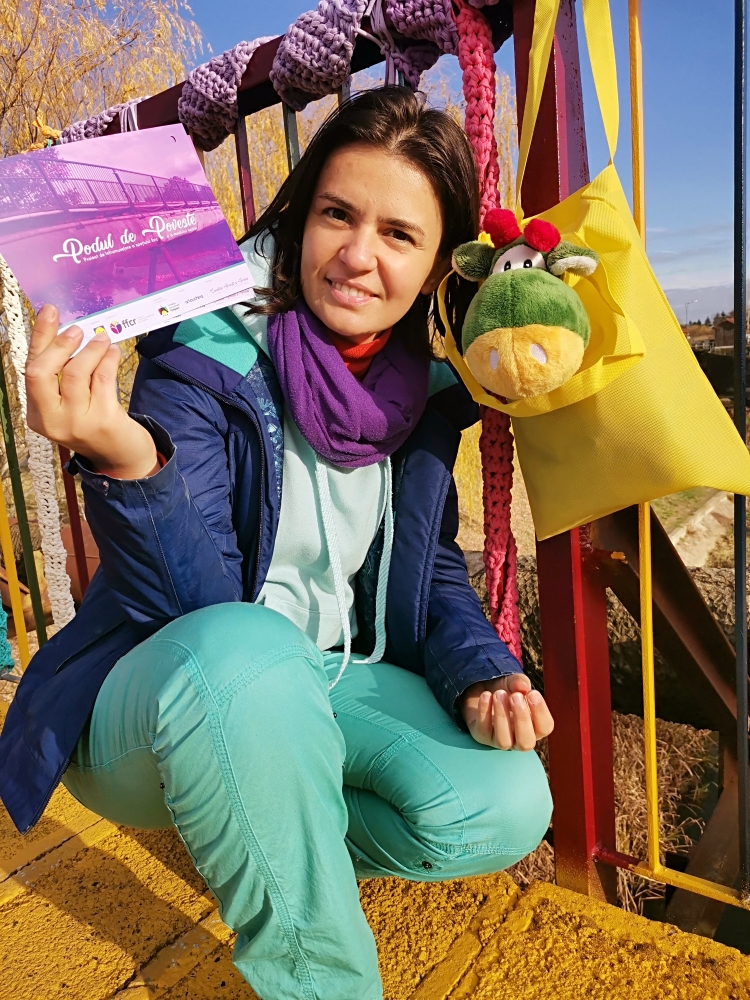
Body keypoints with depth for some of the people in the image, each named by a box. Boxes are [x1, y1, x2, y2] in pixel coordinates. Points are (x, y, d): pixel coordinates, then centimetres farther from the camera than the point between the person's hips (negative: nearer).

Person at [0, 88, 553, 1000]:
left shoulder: (426, 383, -2)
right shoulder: (205, 353, -18)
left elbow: (431, 564, 6)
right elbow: (192, 603, -25)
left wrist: (481, 674, -12)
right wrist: (126, 462, -44)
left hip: (329, 683, 5)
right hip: (163, 702, -4)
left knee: (509, 807, -16)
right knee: (244, 648, -39)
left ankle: (260, 845, 11)